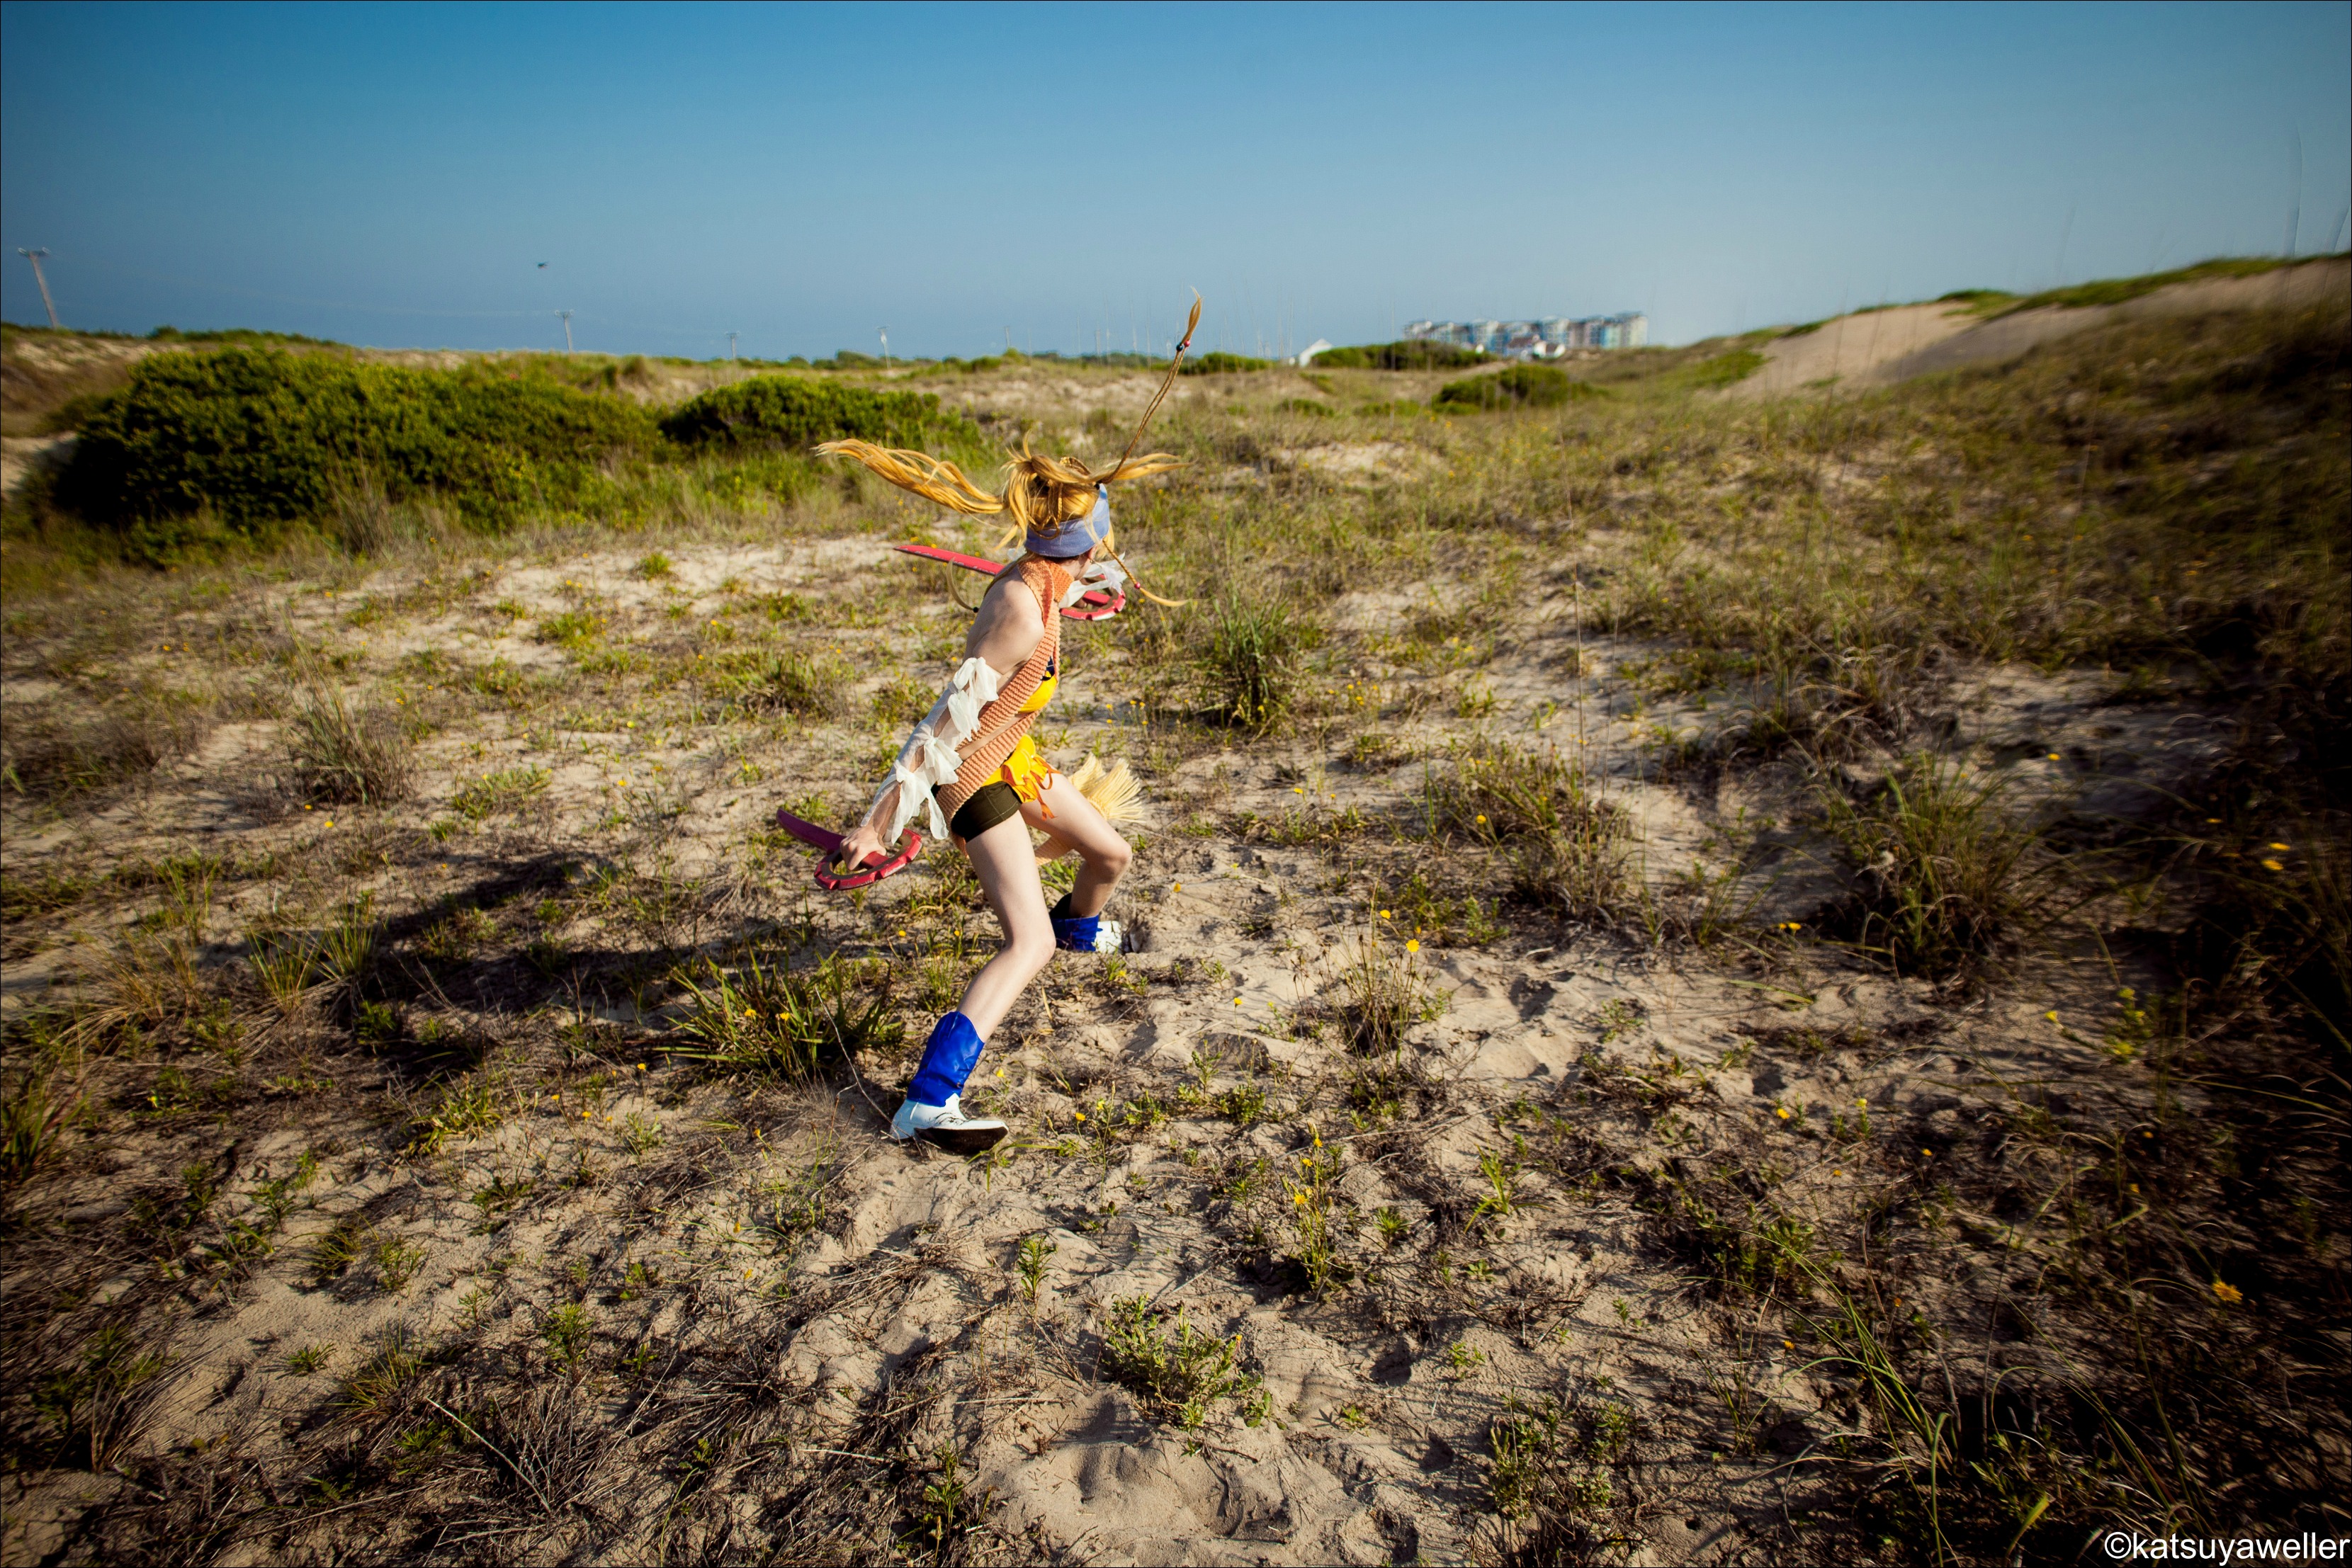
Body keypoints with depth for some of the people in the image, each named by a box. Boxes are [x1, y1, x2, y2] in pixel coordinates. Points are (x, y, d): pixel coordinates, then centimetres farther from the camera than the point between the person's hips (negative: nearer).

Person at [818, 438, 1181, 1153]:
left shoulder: (1030, 577, -5)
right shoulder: (1023, 616, -32)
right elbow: (947, 720, -32)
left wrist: (1094, 578, 44)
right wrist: (880, 819, -30)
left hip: (1009, 755, 9)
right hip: (972, 773, -9)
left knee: (1111, 855, 23)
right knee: (1029, 942, -18)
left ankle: (1079, 925, 59)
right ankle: (927, 1103, -20)